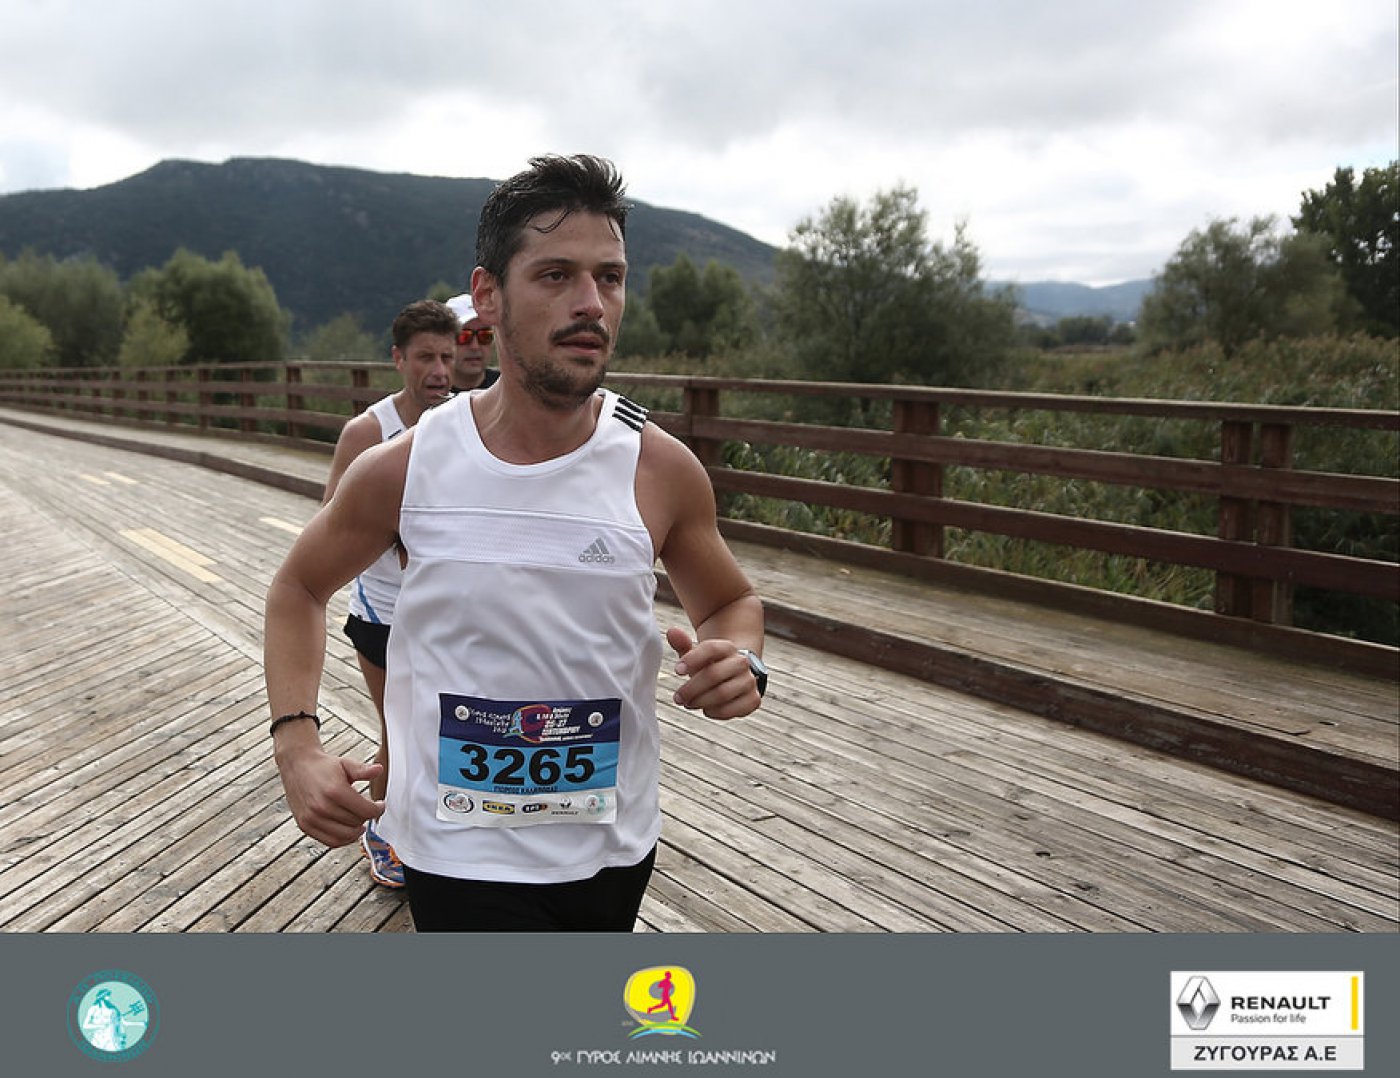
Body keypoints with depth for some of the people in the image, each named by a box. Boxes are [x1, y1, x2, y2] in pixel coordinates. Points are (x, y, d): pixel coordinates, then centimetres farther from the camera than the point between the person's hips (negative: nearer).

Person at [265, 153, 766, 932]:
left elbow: (732, 601, 7)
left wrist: (741, 664, -16)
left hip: (617, 848, 2)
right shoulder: (404, 470, -11)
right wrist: (296, 742, -6)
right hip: (464, 858, -2)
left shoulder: (662, 471, -11)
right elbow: (300, 587, 7)